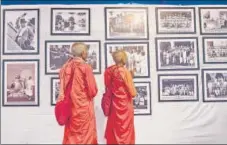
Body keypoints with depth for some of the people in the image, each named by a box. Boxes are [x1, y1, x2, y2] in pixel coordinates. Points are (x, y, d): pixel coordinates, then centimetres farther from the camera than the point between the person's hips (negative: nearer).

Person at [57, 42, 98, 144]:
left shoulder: (65, 67, 4)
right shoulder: (85, 67, -11)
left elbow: (62, 90, 9)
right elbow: (93, 91, -10)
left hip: (70, 108, 5)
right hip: (84, 108, -5)